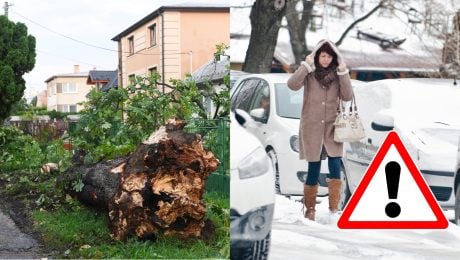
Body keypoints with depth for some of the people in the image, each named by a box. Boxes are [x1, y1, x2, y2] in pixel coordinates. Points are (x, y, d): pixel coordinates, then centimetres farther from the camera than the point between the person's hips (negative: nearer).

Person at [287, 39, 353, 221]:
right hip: (311, 126, -1)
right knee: (314, 169, 3)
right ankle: (310, 208, 19)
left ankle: (334, 207, -1)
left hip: (331, 126, 2)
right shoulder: (309, 73, -2)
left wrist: (343, 71, -12)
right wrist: (307, 65, -21)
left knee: (335, 166, -11)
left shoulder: (336, 74, 4)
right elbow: (292, 85, -19)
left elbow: (347, 96, -7)